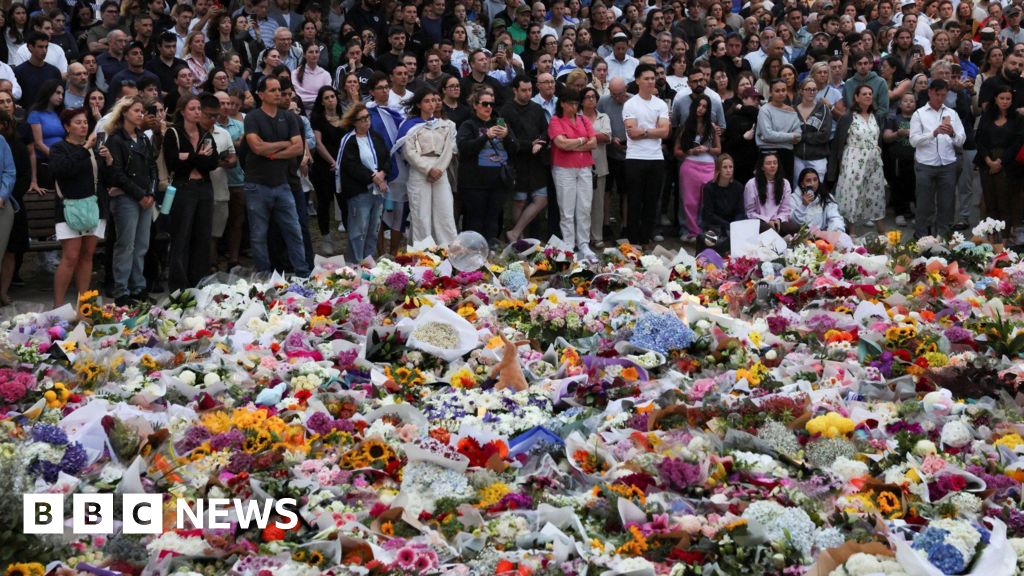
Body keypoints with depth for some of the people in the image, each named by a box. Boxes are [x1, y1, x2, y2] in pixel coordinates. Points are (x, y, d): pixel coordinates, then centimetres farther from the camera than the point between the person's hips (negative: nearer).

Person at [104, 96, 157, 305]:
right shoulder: (115, 139, -3)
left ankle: (138, 288, 12)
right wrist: (139, 195, -11)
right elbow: (117, 173, -10)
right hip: (125, 198, -6)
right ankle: (121, 293, -3)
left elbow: (152, 168, 15)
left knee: (142, 246, 6)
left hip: (146, 198, 6)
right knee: (126, 246, -6)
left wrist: (151, 193, 0)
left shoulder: (144, 139, 17)